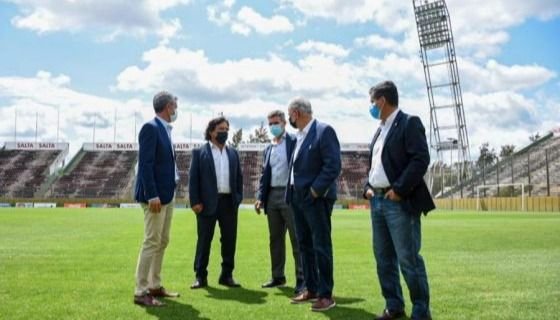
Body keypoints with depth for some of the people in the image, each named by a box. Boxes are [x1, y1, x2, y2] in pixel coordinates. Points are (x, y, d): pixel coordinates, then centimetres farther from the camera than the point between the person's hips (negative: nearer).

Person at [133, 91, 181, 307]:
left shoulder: (165, 129, 14)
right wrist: (152, 195, -23)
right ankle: (141, 292, 1)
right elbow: (145, 164, -19)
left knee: (162, 242, 13)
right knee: (152, 242, -6)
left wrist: (170, 191, 14)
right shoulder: (150, 128, -13)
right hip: (156, 195, -10)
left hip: (167, 194, 10)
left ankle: (155, 286, 23)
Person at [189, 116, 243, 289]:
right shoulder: (199, 152, 1)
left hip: (229, 202, 4)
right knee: (204, 240, 3)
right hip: (207, 203, -4)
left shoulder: (233, 153, 13)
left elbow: (239, 177, 15)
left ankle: (227, 275, 18)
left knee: (229, 240, 7)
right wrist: (195, 201, -10)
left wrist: (238, 197, 4)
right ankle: (200, 276, 12)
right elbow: (193, 178, -3)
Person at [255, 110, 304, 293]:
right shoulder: (269, 148, 18)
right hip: (272, 196, 7)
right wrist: (260, 197, 7)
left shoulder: (294, 142, -2)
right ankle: (278, 276, 21)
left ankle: (301, 278, 1)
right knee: (275, 239, 12)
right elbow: (264, 174, 17)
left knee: (296, 239, -4)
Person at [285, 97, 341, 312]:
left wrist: (315, 190, -18)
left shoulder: (324, 131, -11)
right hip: (298, 197, 9)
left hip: (316, 197, -9)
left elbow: (333, 165, -18)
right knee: (305, 245, 14)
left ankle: (326, 294, 6)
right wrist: (293, 193, 10)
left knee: (321, 246, -3)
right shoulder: (299, 135, 14)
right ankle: (311, 289, 25)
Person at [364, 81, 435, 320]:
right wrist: (368, 187, 7)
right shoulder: (380, 129, 18)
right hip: (377, 200, 9)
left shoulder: (409, 123, -6)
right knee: (383, 258, 12)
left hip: (400, 202, -8)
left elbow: (421, 159, -15)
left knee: (408, 258, -5)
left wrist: (399, 189, -18)